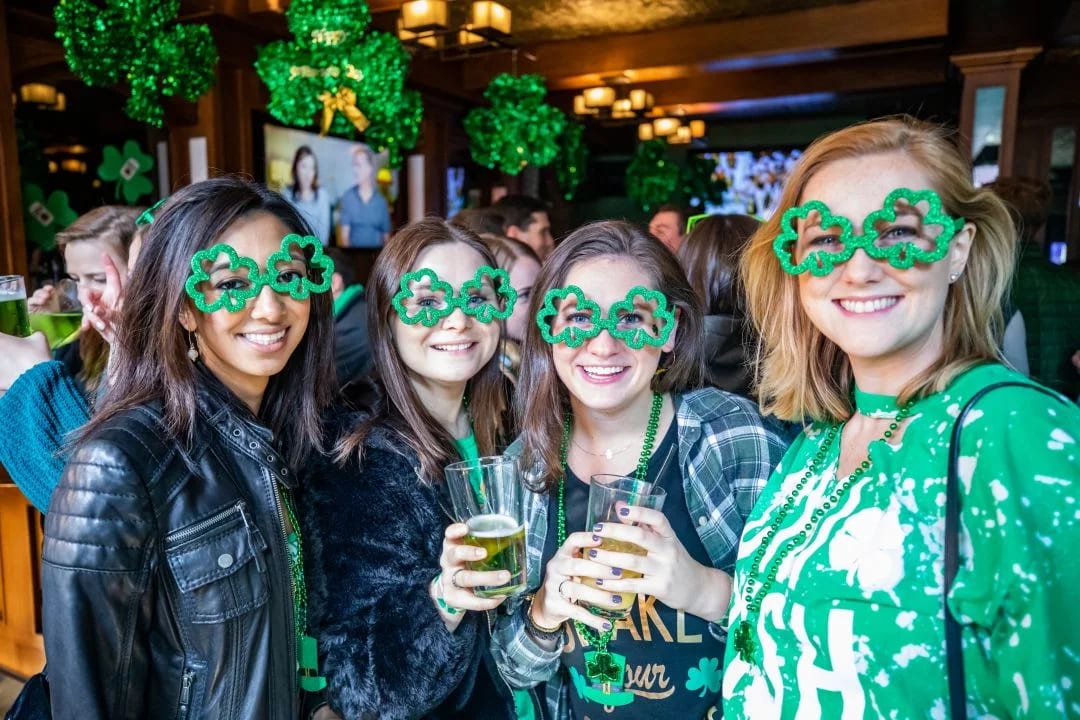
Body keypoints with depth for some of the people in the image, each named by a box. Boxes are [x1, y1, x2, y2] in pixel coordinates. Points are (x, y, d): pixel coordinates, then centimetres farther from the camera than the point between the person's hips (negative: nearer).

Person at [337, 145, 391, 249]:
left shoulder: (381, 201, 5)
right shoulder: (348, 197, 3)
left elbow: (386, 235, 7)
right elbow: (344, 232, -3)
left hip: (377, 251, 1)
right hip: (353, 251, -1)